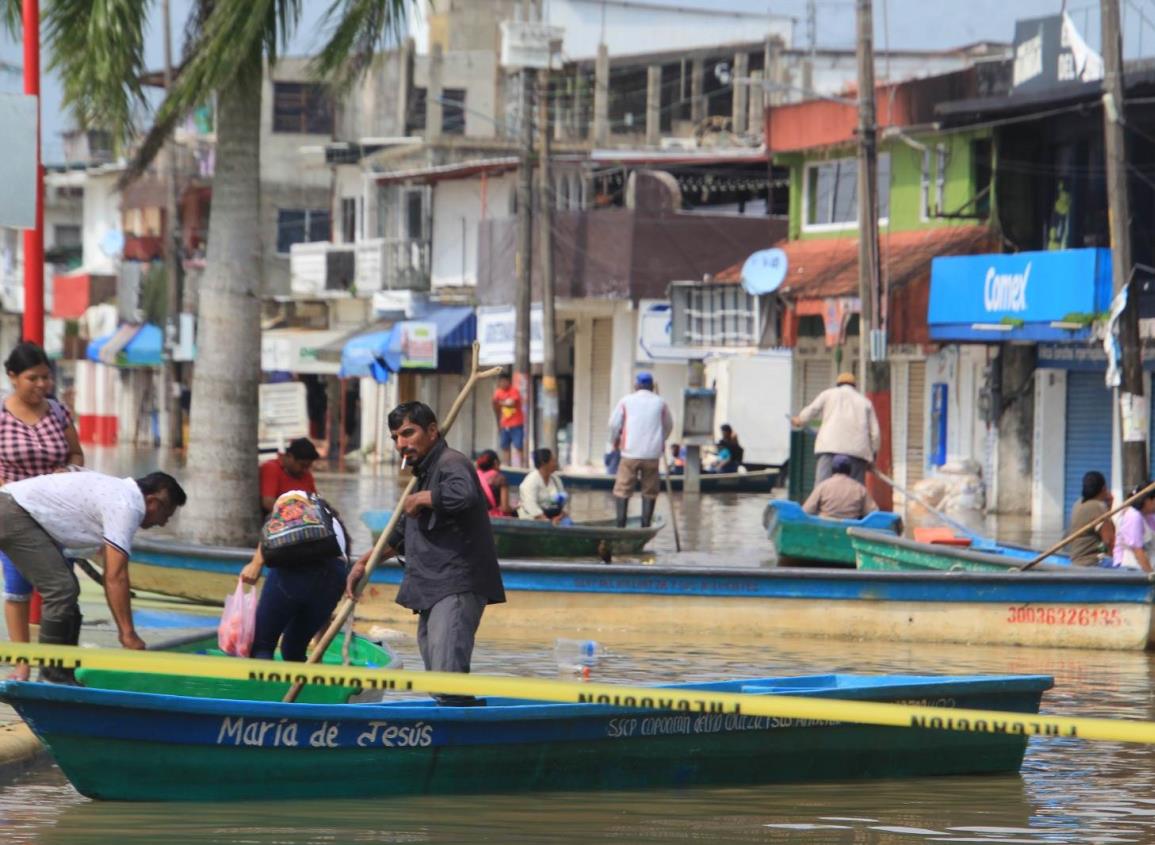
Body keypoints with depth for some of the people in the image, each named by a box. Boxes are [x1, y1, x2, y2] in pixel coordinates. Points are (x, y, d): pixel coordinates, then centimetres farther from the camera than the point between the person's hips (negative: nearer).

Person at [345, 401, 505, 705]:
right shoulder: (424, 474, 23)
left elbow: (463, 494, -34)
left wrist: (419, 499, -18)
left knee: (448, 674, -23)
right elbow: (403, 533, 36)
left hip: (457, 590, -11)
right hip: (432, 593, 11)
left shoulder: (451, 464, -9)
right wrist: (364, 563, 30)